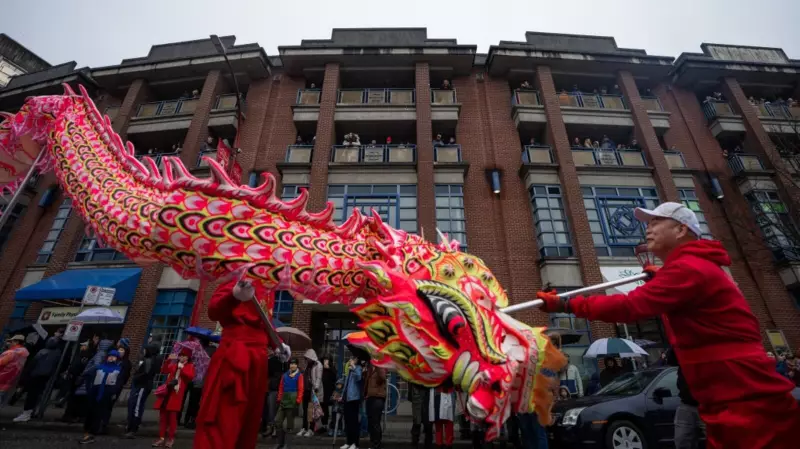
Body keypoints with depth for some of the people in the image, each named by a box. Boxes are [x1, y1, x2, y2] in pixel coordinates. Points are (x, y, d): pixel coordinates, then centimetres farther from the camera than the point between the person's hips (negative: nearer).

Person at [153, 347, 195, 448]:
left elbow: (190, 376, -16)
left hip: (176, 394, -5)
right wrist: (169, 361, -2)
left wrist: (182, 368, -21)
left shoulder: (190, 366, 1)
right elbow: (164, 371, 7)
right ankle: (162, 437, 17)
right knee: (163, 415, 7)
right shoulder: (174, 365, 19)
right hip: (167, 392, 5)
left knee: (172, 416, -1)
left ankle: (171, 438, 11)